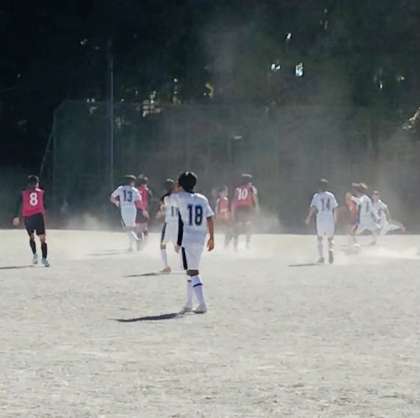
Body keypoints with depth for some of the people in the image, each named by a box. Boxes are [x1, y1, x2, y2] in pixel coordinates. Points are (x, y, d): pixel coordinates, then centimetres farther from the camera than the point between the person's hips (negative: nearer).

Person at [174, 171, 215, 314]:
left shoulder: (179, 198, -4)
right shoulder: (202, 199, 7)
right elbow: (210, 218, 3)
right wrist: (211, 237, 8)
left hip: (186, 240, -5)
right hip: (200, 240, 5)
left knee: (192, 272, -8)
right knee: (192, 270, 19)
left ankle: (202, 303, -19)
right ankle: (188, 303, 24)